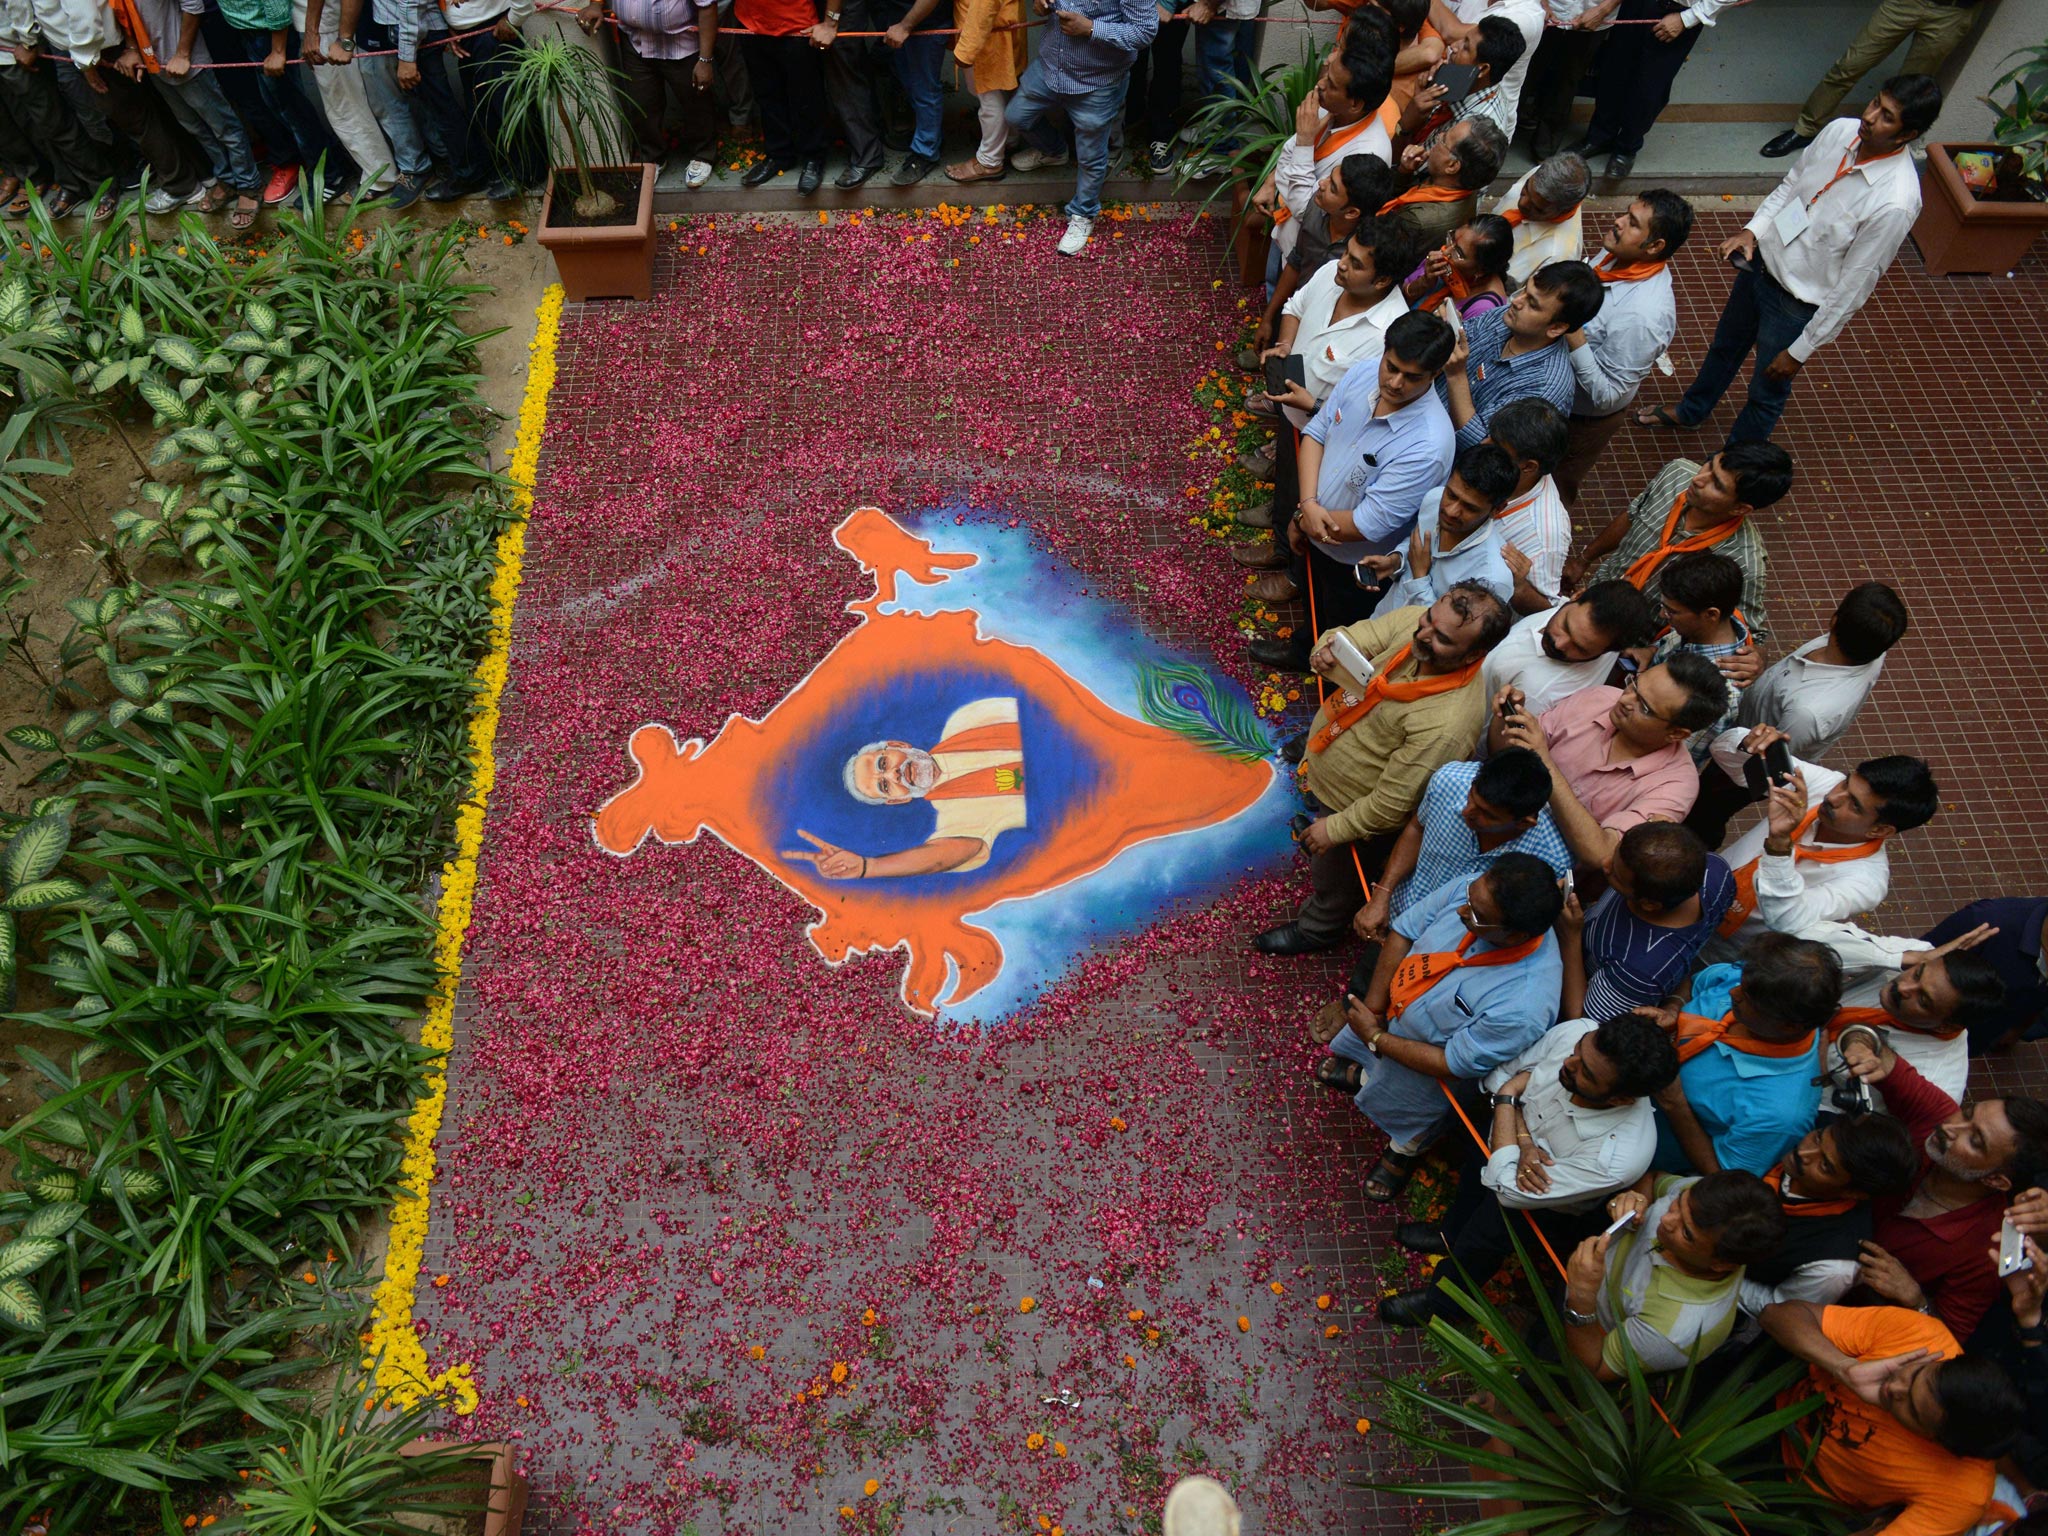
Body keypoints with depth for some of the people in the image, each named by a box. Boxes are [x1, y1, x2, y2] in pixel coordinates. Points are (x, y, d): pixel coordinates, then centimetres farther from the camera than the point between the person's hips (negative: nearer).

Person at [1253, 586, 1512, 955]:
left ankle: (1316, 931, 55)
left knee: (1334, 879, 25)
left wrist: (1336, 828, -18)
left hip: (1354, 805, -5)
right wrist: (1329, 650, -37)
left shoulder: (1447, 726, -43)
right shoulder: (1414, 621, -24)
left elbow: (1392, 804, -32)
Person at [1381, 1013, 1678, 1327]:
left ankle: (1441, 1303, 13)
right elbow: (1503, 1074, -12)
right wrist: (1524, 1141, -27)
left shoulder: (1620, 1158, -39)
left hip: (1542, 1207, -5)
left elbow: (1507, 1189, -30)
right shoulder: (1576, 1032, -30)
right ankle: (1451, 1234, 22)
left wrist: (1506, 1097, -24)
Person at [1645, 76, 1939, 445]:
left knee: (1766, 393, 14)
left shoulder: (1895, 203, -31)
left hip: (1797, 304, -7)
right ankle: (1690, 412, 59)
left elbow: (1853, 287, -24)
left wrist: (1801, 350, -19)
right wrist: (1752, 229, -10)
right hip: (1760, 261, 7)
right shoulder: (1841, 130, -13)